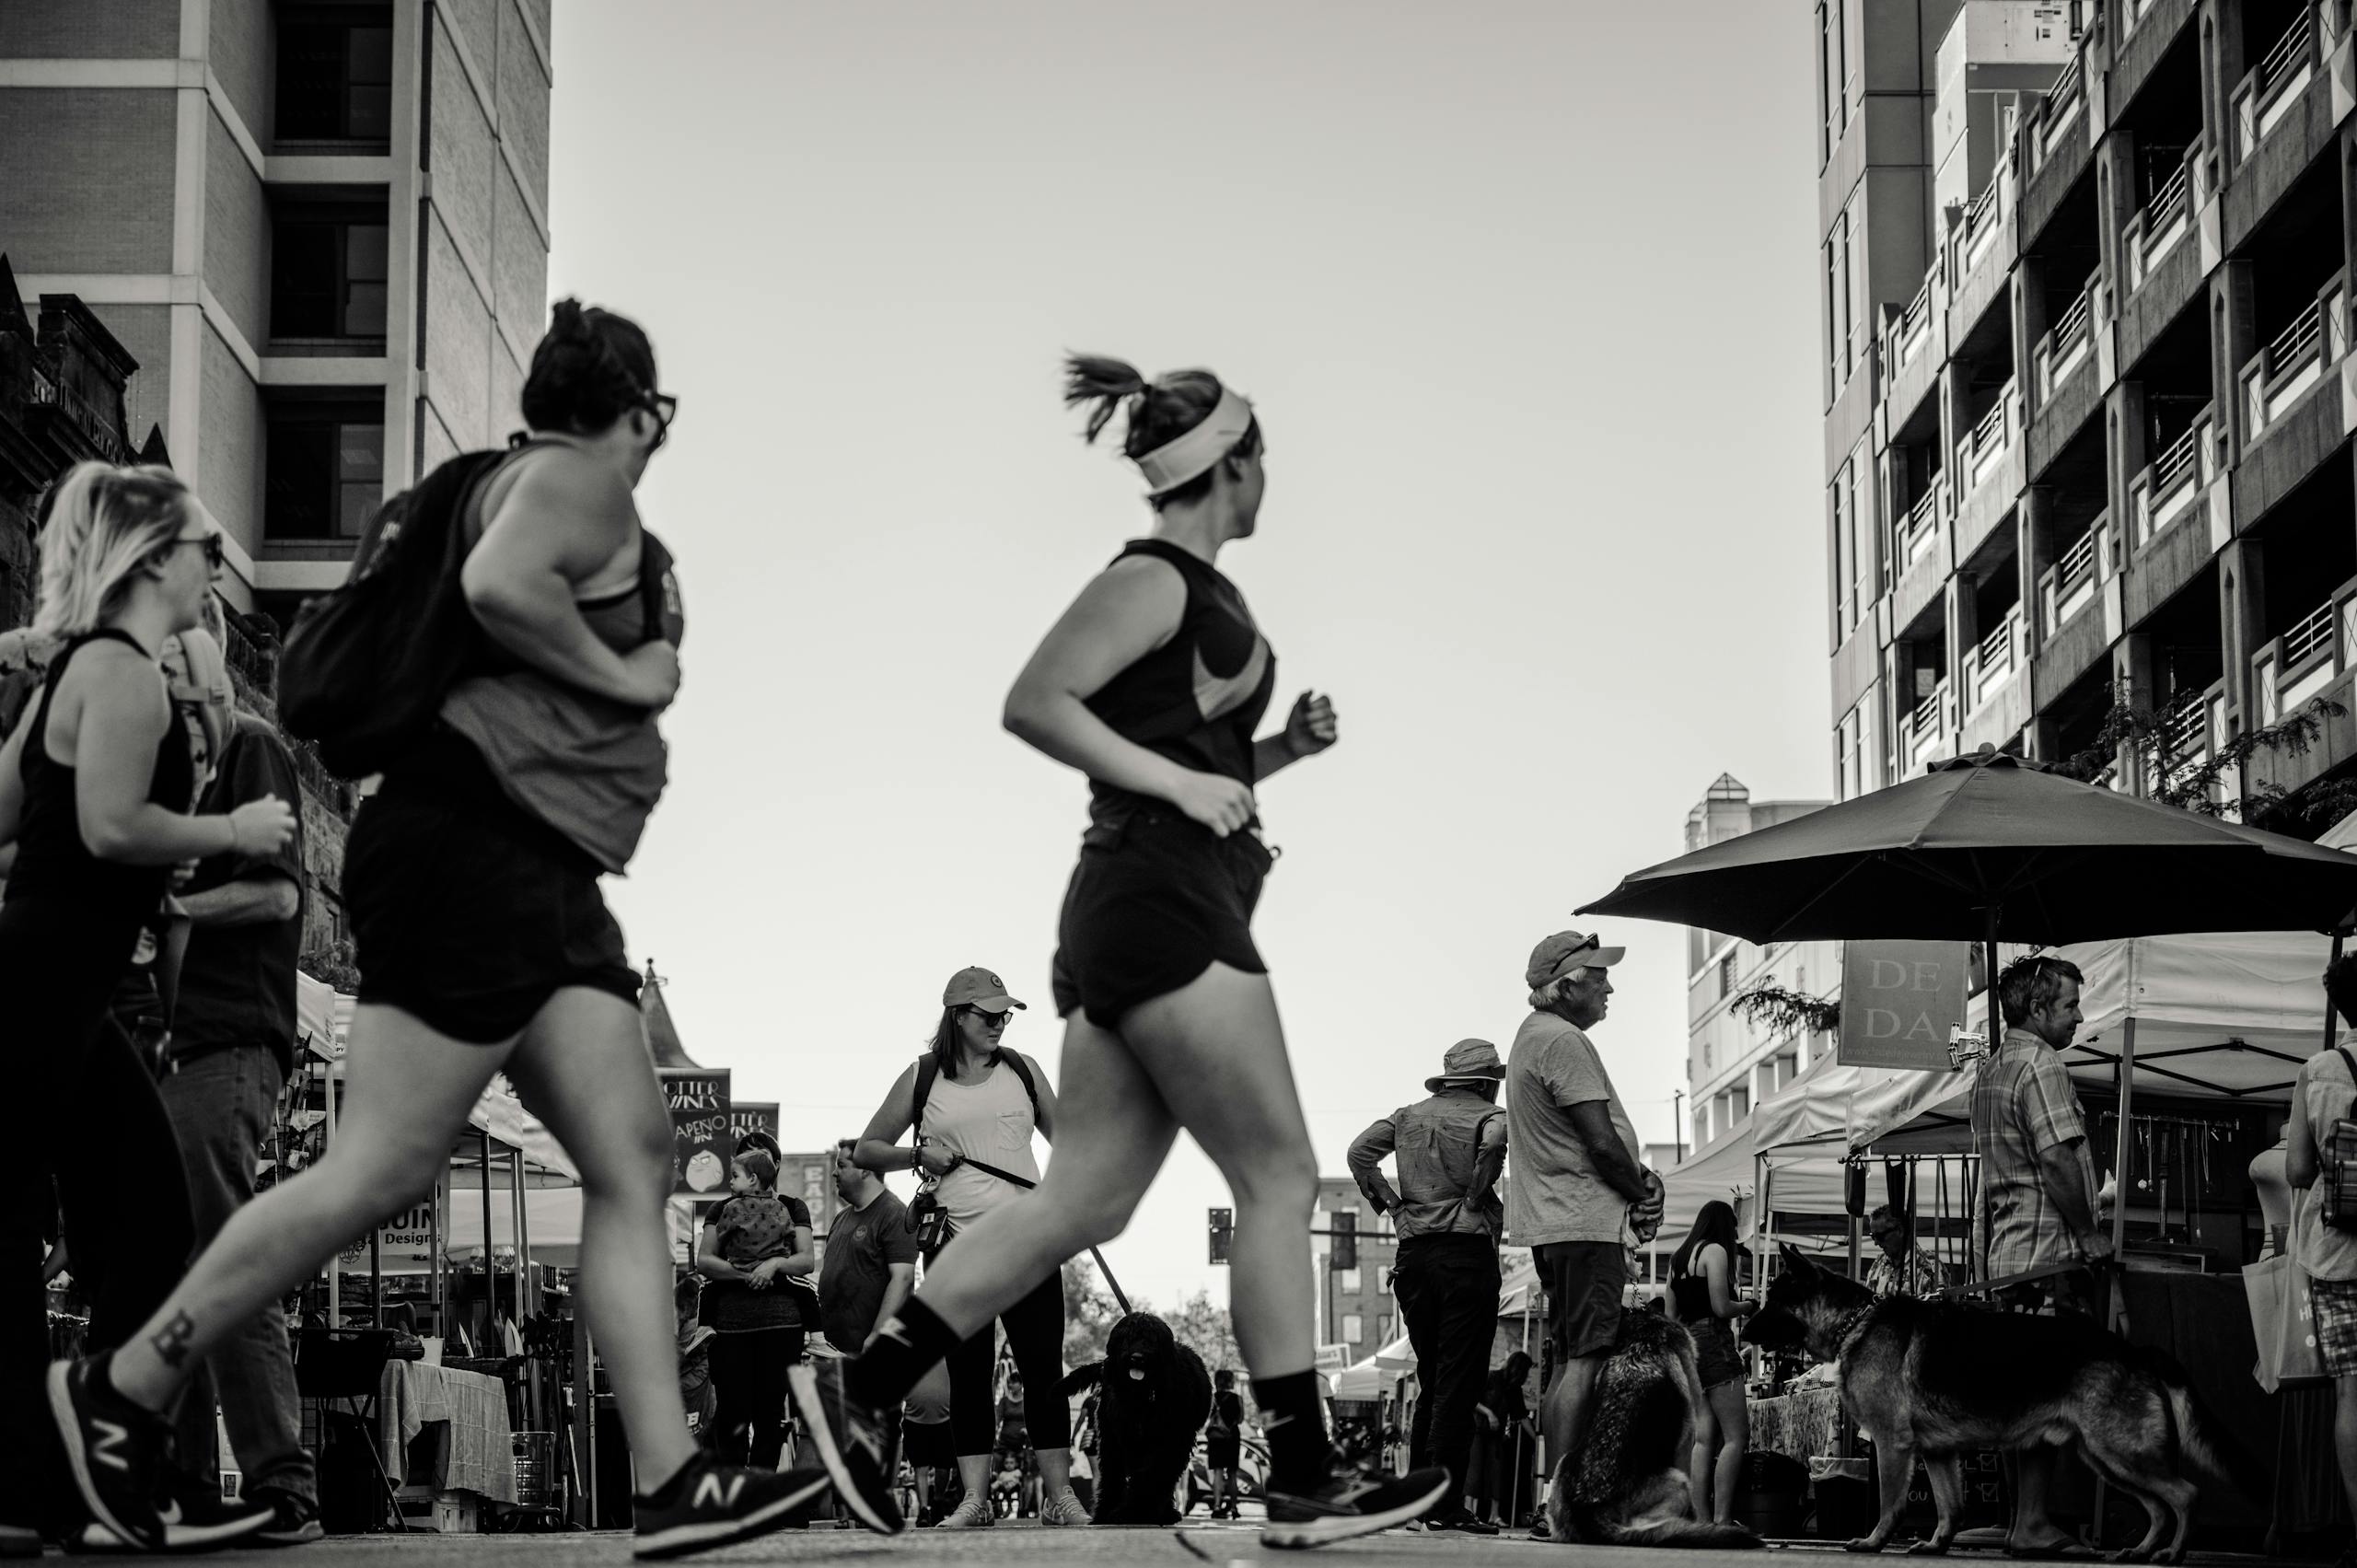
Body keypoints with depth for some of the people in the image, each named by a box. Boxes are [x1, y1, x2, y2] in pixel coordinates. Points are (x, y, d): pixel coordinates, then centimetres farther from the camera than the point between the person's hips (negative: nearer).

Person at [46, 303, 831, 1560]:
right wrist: (622, 676, -13)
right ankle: (121, 1387, 1)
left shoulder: (536, 484, 25)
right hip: (469, 845, -11)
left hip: (542, 877, 11)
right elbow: (496, 582, -24)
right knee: (381, 1169, -11)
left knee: (632, 1159, -2)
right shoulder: (581, 478, -4)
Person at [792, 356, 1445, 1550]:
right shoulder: (1155, 580, -7)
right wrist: (1182, 779, -18)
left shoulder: (1195, 593, 22)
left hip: (1131, 915, 10)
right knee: (1279, 1179, -7)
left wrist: (1278, 751, 16)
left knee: (1086, 1201, 5)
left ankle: (859, 1391, 4)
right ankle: (1304, 1484, -5)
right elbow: (1035, 703, -18)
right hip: (1165, 902, -10)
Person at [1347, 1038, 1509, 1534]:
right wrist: (1478, 1196, -10)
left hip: (1414, 1252, 6)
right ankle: (1445, 1504, -10)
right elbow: (1494, 1140, -22)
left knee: (1431, 1380, 15)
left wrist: (1388, 1201, 10)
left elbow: (1360, 1152, 6)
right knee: (1459, 1381, -5)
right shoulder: (1488, 1115, 1)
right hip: (1467, 1248, -5)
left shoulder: (1409, 1116, 16)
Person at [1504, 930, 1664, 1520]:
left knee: (1569, 1365, 12)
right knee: (1585, 1363, -12)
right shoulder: (1563, 1041, -13)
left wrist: (1639, 1178, 5)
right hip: (1585, 1223, -11)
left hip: (1550, 1226, 11)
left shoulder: (1533, 1034, 20)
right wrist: (1642, 1194, -2)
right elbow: (1601, 1142, -17)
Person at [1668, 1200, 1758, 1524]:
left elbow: (1671, 1315, 20)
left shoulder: (1678, 1257, 19)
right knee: (1737, 1436, -9)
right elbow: (1721, 1307, -12)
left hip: (1687, 1345, 8)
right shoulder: (1715, 1251, -5)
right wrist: (1749, 1306, 4)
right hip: (1714, 1342, -8)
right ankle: (1721, 1518, -18)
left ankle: (1702, 1520, -1)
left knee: (1703, 1439, 4)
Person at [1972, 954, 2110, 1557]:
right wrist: (2089, 1233, -11)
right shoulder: (2040, 1065, -11)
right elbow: (2058, 1160, -19)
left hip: (2003, 1252, 10)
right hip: (2049, 1250, -10)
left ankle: (2019, 1516, 13)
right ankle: (2032, 1524, -10)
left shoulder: (1989, 1070, 19)